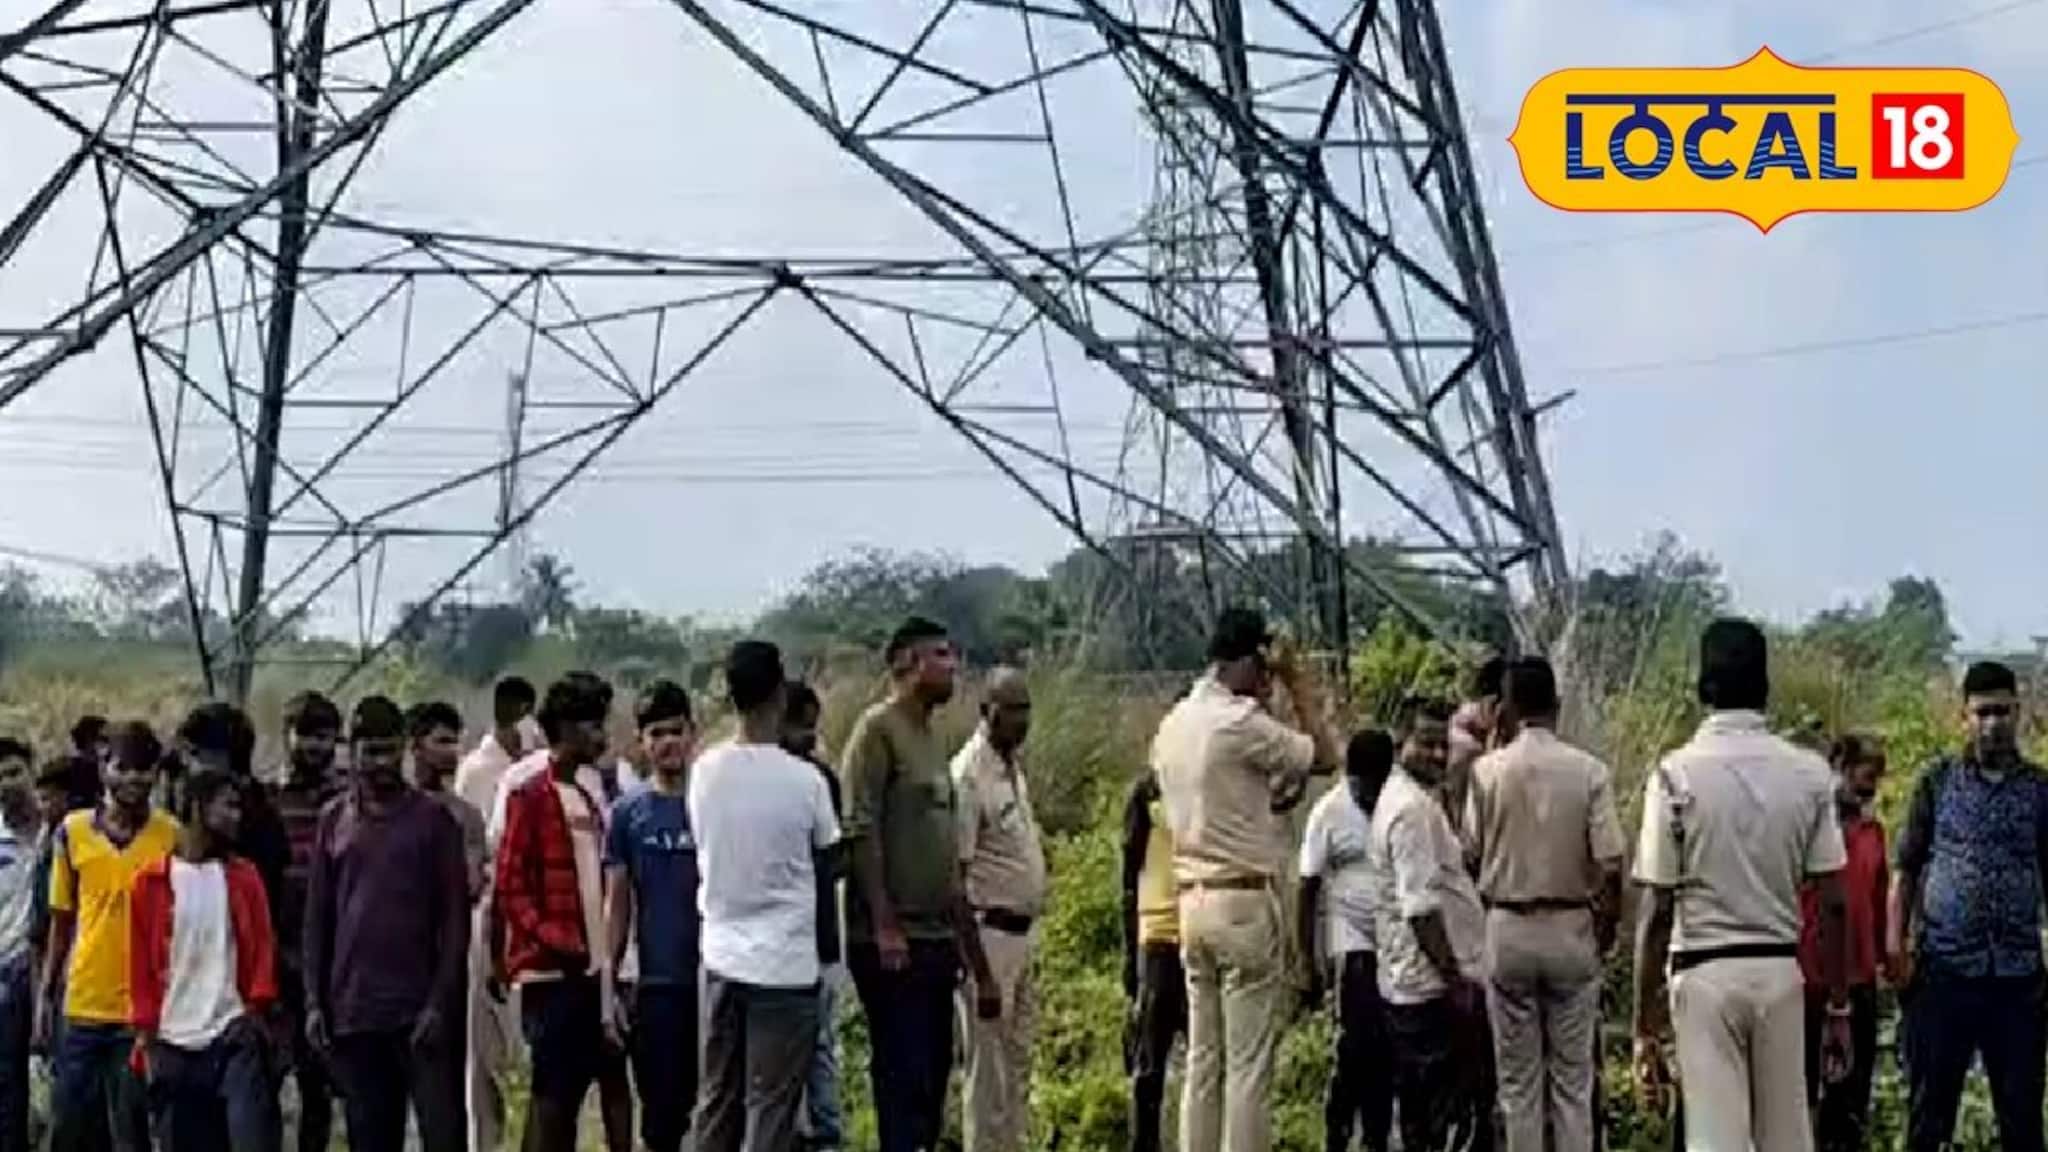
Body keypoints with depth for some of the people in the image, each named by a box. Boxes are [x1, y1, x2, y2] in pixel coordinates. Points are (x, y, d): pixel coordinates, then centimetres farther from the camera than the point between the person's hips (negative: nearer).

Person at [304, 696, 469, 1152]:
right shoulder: (333, 820, 10)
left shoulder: (432, 819, 1)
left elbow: (455, 918, -2)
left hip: (420, 1008, -3)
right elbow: (317, 917, 11)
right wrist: (315, 1001, 4)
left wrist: (440, 1001, -10)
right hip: (352, 1010, 3)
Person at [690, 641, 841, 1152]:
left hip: (721, 957, 4)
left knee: (718, 1099, 14)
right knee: (771, 1108, 0)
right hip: (784, 964, -4)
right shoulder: (803, 779, -13)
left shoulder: (705, 771, -2)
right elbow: (829, 857, 2)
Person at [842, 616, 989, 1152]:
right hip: (892, 942, -9)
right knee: (903, 1075, -10)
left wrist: (976, 959, 20)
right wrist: (884, 925, -22)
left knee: (933, 1071, 10)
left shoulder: (931, 737, 18)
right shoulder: (878, 729, -8)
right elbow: (859, 831, -16)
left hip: (935, 939, 9)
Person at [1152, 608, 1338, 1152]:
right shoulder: (1240, 722, -13)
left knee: (1202, 1060, 9)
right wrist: (1297, 685, 2)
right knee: (1249, 1063, -5)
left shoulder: (1174, 725, 13)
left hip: (1193, 899, 8)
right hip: (1246, 902, -8)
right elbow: (1325, 757, -5)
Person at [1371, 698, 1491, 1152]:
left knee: (1421, 1109, 13)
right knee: (1462, 1113, -8)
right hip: (1436, 984, -10)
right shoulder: (1413, 809, -16)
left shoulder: (1408, 799, 15)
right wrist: (1455, 979, -21)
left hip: (1408, 985, 10)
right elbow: (1421, 907, -22)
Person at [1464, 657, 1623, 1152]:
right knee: (1573, 1078, 7)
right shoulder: (1589, 771, -8)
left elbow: (1472, 852, -2)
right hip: (1571, 928, 0)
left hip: (1508, 930, 0)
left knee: (1518, 1078, 8)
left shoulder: (1487, 770, -6)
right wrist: (1608, 923, 7)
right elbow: (1610, 864, -9)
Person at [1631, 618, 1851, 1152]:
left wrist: (1644, 1026, -4)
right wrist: (1838, 1008, 8)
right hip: (1782, 971, 3)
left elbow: (1657, 912, -9)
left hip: (1704, 973, -3)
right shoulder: (1810, 773, 0)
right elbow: (1833, 905, 0)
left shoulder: (1676, 774, -8)